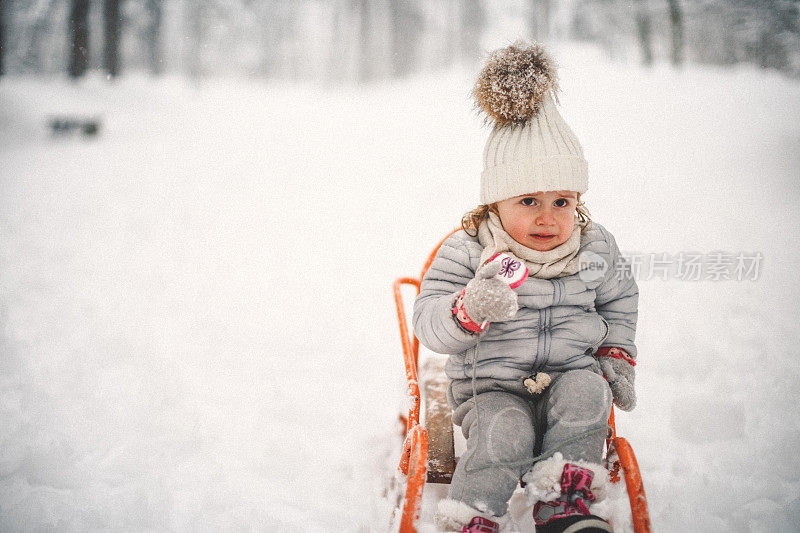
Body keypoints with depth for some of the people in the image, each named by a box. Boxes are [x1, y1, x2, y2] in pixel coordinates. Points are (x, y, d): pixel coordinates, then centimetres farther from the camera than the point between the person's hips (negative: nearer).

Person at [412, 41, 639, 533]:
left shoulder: (595, 248, 3)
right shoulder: (467, 252, -9)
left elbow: (620, 303, 21)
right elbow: (429, 324, -14)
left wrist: (617, 355, 7)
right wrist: (471, 307, -34)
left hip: (571, 375, 3)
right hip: (492, 387, -3)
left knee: (587, 391, -29)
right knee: (504, 431, -32)